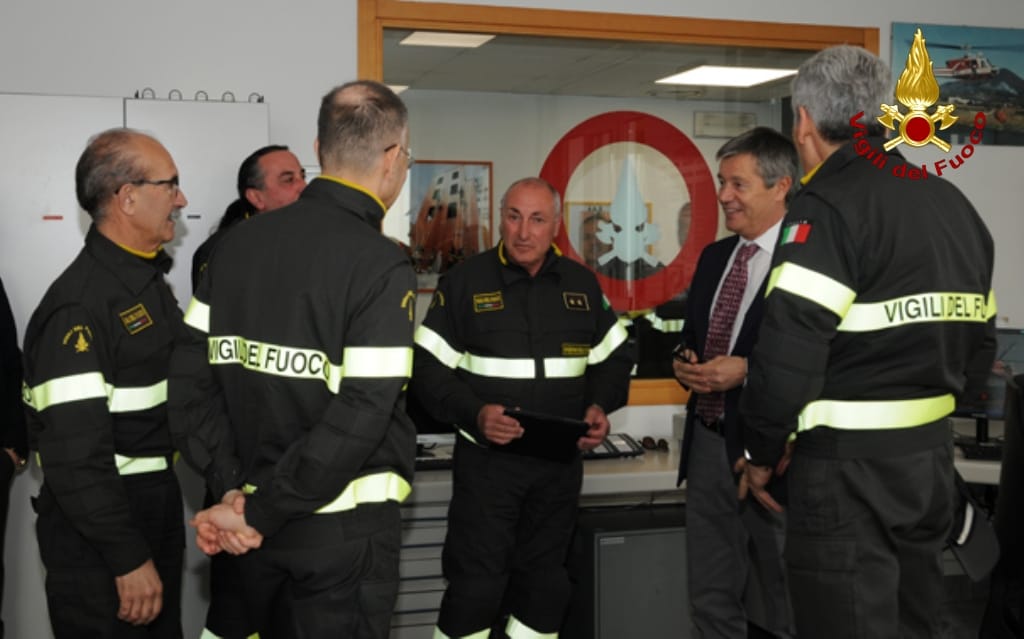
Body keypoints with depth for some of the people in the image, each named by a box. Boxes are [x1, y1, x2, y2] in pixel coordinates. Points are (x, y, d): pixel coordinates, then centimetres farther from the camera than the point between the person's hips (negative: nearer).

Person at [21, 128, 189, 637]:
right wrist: (129, 559, -22)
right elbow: (75, 455, -25)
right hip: (100, 538, -9)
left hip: (159, 509, 9)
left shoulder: (150, 281, 9)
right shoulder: (79, 304, -21)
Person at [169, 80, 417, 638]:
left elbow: (190, 380, -1)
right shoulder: (382, 266, -17)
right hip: (344, 529, -6)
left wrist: (232, 490, -3)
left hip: (260, 530, 6)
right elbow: (358, 420, -23)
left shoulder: (237, 243, 1)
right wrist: (256, 515, -15)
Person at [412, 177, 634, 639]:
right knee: (476, 586, -3)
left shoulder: (582, 284, 7)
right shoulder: (465, 281, -4)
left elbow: (614, 357, 16)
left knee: (544, 583, 14)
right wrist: (474, 414, -21)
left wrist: (600, 407, -4)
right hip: (486, 459, -4)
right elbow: (428, 367, -6)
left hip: (561, 462, 4)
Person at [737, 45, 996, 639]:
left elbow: (788, 350, -22)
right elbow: (979, 344, 15)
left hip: (849, 466, -8)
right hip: (933, 454, 9)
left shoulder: (829, 206, -15)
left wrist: (763, 452, -10)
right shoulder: (954, 204, 12)